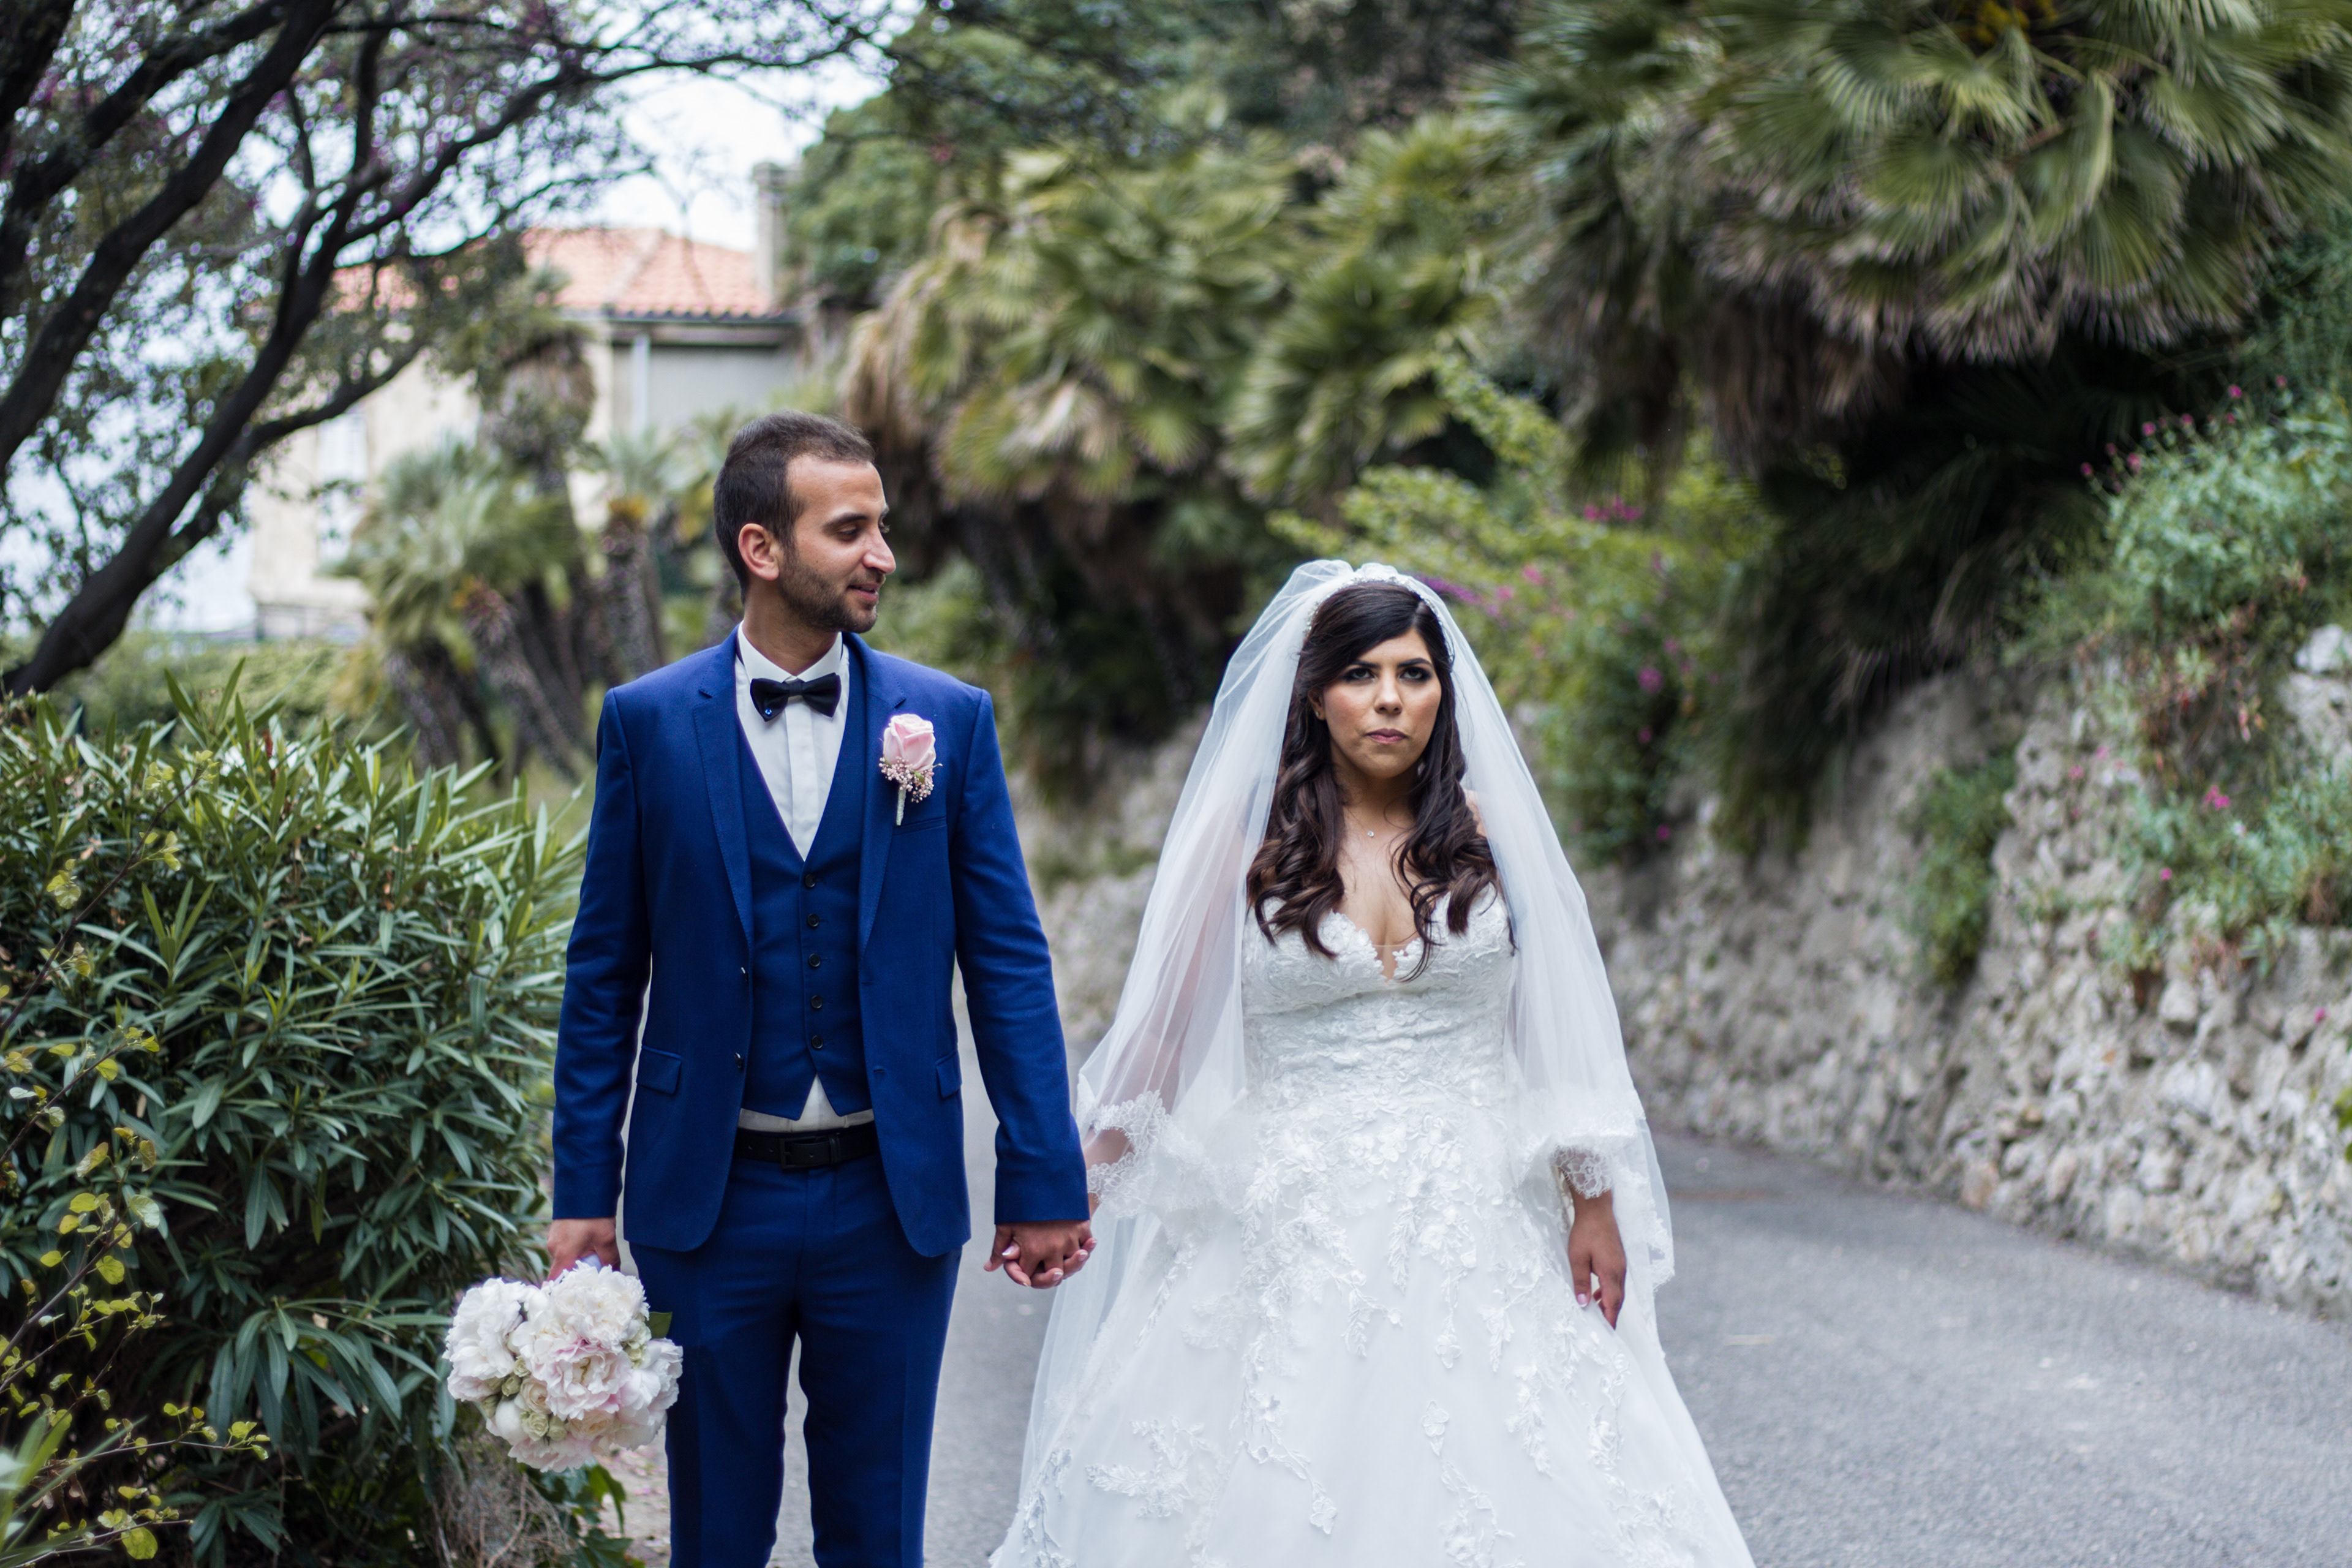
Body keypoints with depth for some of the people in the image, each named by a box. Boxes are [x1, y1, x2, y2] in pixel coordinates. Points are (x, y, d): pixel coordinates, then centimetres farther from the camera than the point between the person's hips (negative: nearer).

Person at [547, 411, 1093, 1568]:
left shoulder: (949, 721, 0)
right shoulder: (648, 722, -1)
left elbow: (1008, 961, 1)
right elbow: (605, 974, 2)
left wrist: (1042, 1179, -3)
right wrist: (584, 1193, 1)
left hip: (893, 1201, 0)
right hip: (707, 1200, 0)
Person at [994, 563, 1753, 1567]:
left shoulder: (1486, 828, 5)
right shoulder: (1250, 835, 0)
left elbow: (1554, 1027, 7)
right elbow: (1166, 1031, 1)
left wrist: (1594, 1205, 4)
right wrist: (1075, 1186, -7)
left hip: (1478, 1229, 1)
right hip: (1294, 1241, -1)